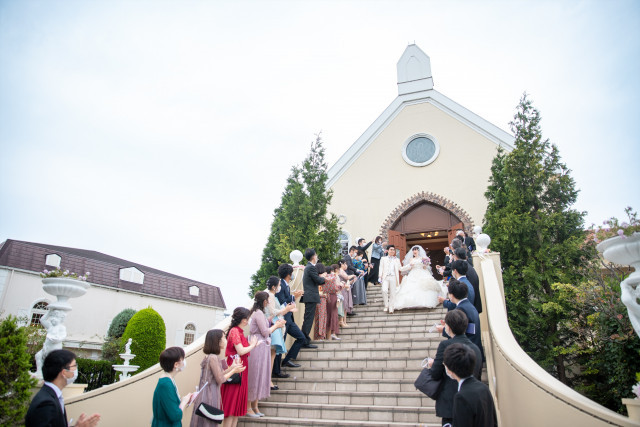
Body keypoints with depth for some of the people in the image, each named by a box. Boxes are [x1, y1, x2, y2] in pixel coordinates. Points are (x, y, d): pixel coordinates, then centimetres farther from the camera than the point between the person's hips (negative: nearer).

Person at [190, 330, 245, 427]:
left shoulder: (209, 357, 10)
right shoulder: (213, 357, -20)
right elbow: (220, 380, -16)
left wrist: (232, 367, 11)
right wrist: (233, 371, -4)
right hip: (209, 395, -9)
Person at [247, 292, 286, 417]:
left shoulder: (257, 312, 14)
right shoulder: (259, 313, -16)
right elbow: (265, 332, -17)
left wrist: (275, 325, 10)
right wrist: (276, 326, -3)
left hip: (262, 348, 10)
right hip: (258, 348, -10)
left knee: (259, 376, 14)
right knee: (255, 375, -1)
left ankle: (255, 406, 22)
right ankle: (248, 407, 10)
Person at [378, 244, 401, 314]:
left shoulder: (397, 260, 19)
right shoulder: (383, 259, 15)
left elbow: (400, 268, 14)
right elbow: (381, 268, 8)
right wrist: (380, 277, -2)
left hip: (393, 277, 1)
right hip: (385, 277, -1)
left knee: (392, 293, -1)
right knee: (384, 290, -19)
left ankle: (391, 308, 7)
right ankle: (386, 305, -3)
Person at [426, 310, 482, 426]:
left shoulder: (445, 345, -15)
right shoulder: (476, 348, 5)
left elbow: (435, 375, -12)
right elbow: (478, 377, 15)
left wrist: (432, 364, 10)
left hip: (450, 404, -7)